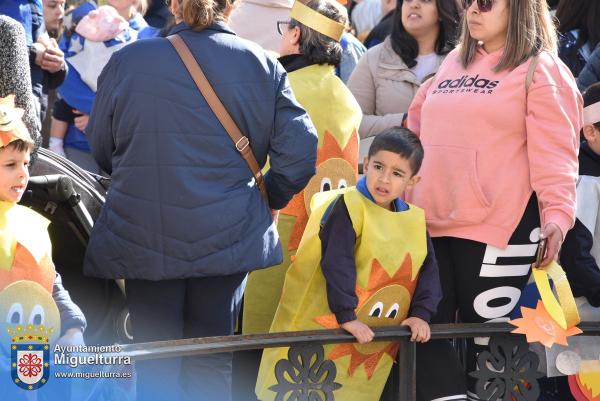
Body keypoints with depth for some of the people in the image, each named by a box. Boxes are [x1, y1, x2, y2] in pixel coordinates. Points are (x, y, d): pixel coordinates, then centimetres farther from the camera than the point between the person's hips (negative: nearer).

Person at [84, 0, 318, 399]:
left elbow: (101, 148, 7)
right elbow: (300, 148, -6)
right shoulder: (262, 65, -2)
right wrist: (272, 200, 13)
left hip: (142, 240, -1)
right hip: (227, 237, 1)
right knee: (212, 364, 11)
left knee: (156, 367, 7)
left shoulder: (127, 60, -3)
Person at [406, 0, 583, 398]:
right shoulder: (454, 62, 16)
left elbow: (554, 152, -13)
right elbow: (422, 121, 27)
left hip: (498, 229, -7)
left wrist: (557, 213, -25)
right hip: (432, 222, 7)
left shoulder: (540, 70, -4)